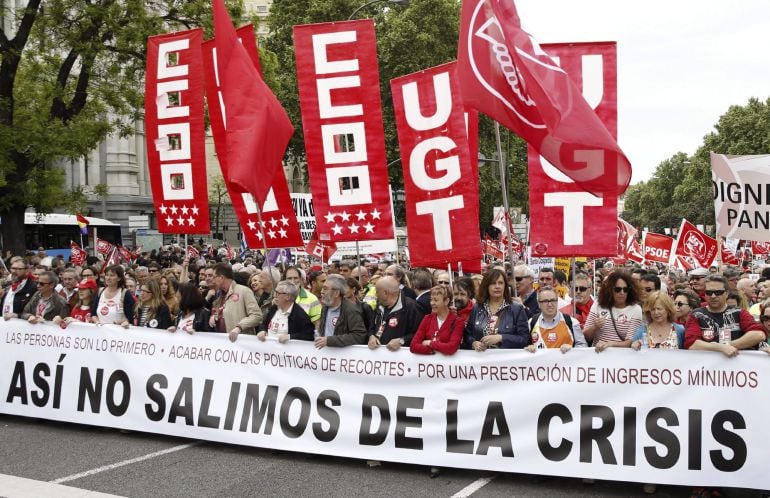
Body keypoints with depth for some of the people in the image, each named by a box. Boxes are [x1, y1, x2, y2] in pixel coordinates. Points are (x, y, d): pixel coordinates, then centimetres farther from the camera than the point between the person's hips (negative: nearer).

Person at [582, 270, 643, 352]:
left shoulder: (635, 309, 0)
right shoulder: (598, 305, 4)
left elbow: (630, 342, -6)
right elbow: (585, 336, 7)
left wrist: (609, 344, -21)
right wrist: (594, 327, -13)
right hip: (597, 352, 0)